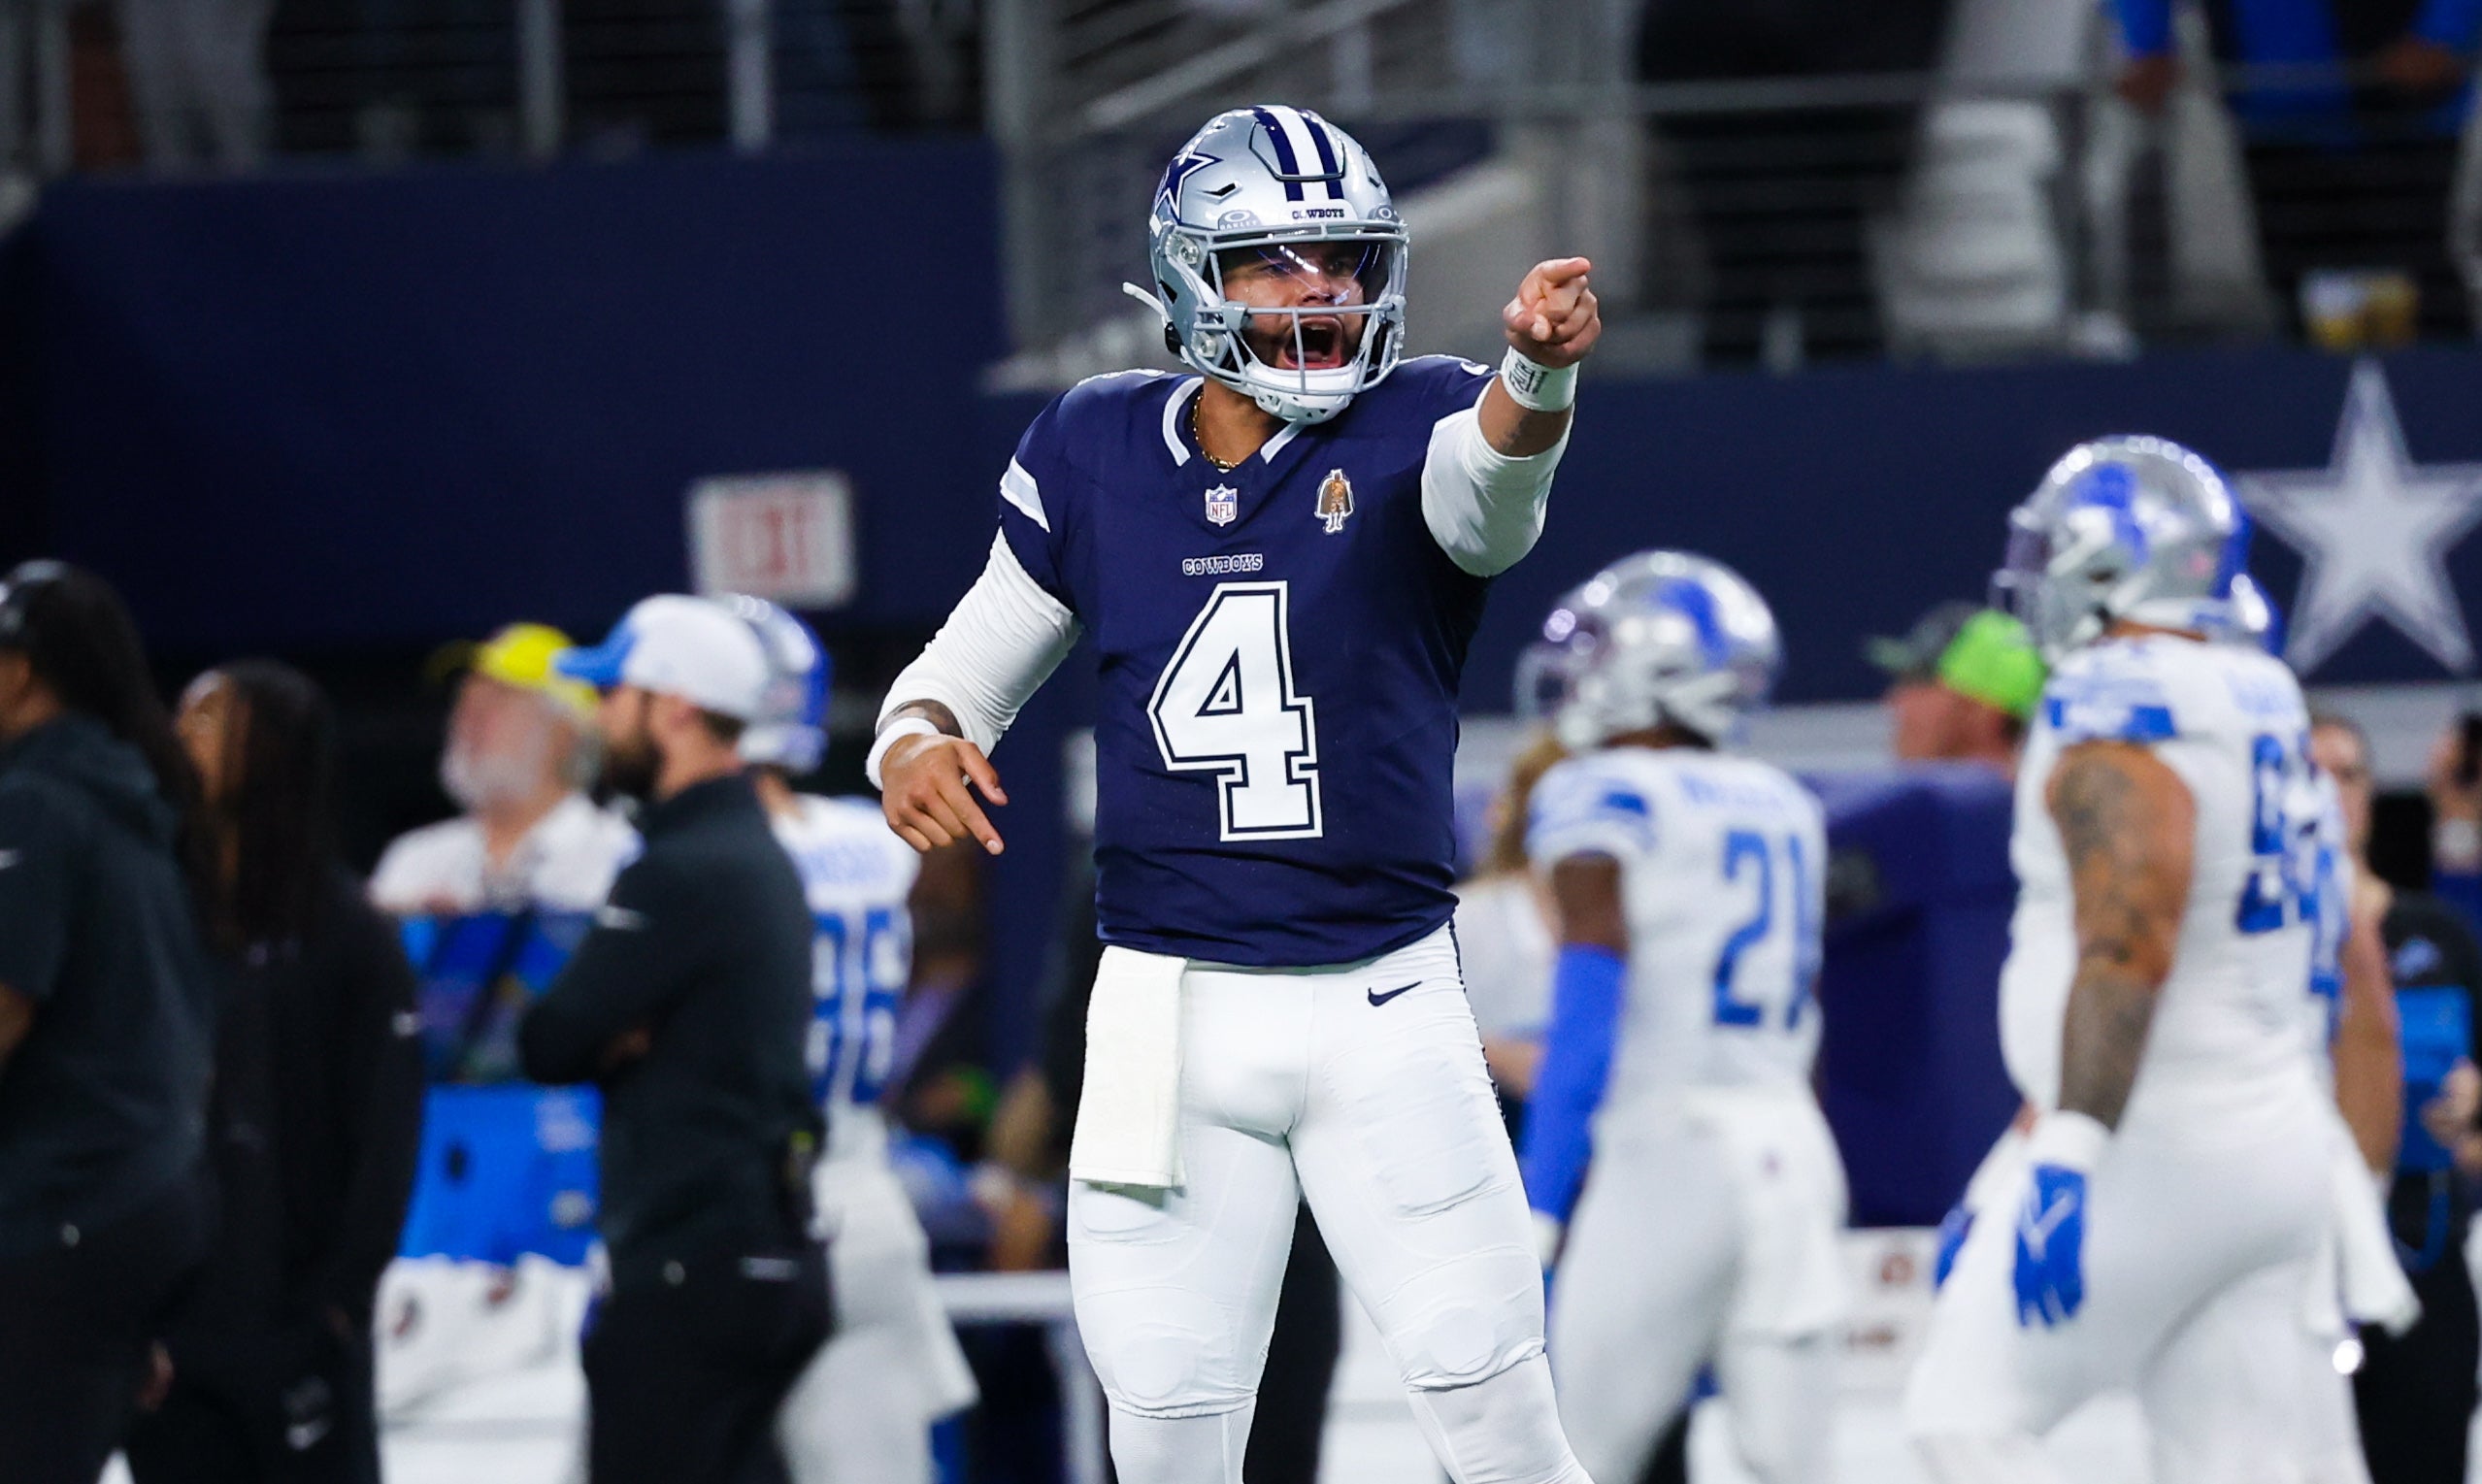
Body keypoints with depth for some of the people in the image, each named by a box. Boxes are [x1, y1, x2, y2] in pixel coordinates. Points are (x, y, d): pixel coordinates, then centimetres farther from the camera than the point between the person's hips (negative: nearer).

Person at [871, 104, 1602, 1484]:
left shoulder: (1410, 431, -6)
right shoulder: (1098, 454, 3)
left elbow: (1490, 474, -31)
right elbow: (969, 670, 12)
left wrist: (1539, 371, -54)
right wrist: (915, 746, -12)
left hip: (1385, 1009, -2)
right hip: (1171, 1011, 2)